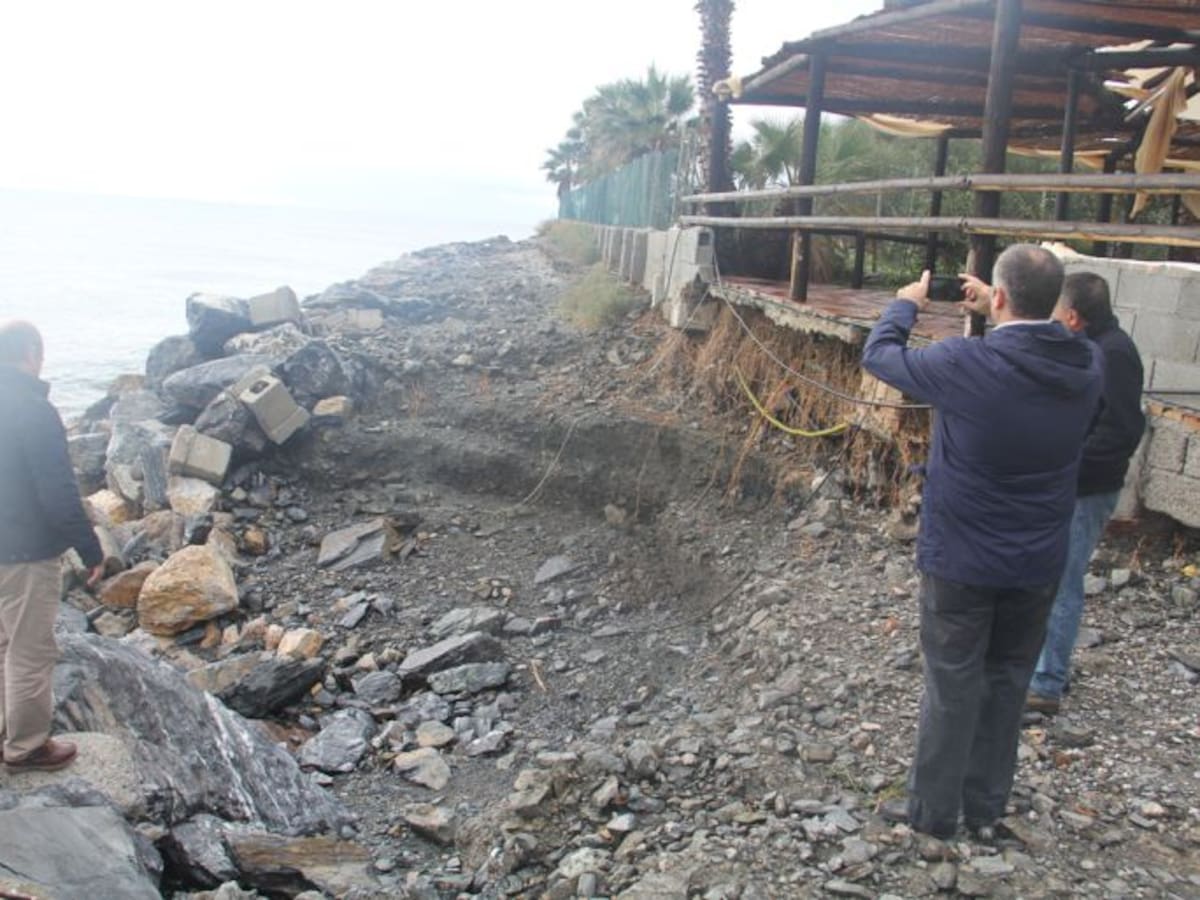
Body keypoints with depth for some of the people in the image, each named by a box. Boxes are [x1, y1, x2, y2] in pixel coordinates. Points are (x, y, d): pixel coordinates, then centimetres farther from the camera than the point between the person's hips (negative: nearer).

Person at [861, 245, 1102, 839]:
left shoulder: (966, 364, -23)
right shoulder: (1085, 366, -8)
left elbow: (878, 355, -7)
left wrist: (906, 304, 10)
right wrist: (995, 314, 17)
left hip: (961, 561, -4)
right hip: (1039, 563, 4)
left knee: (953, 687, 9)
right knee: (1007, 683, 18)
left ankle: (934, 813, 23)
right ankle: (986, 809, 33)